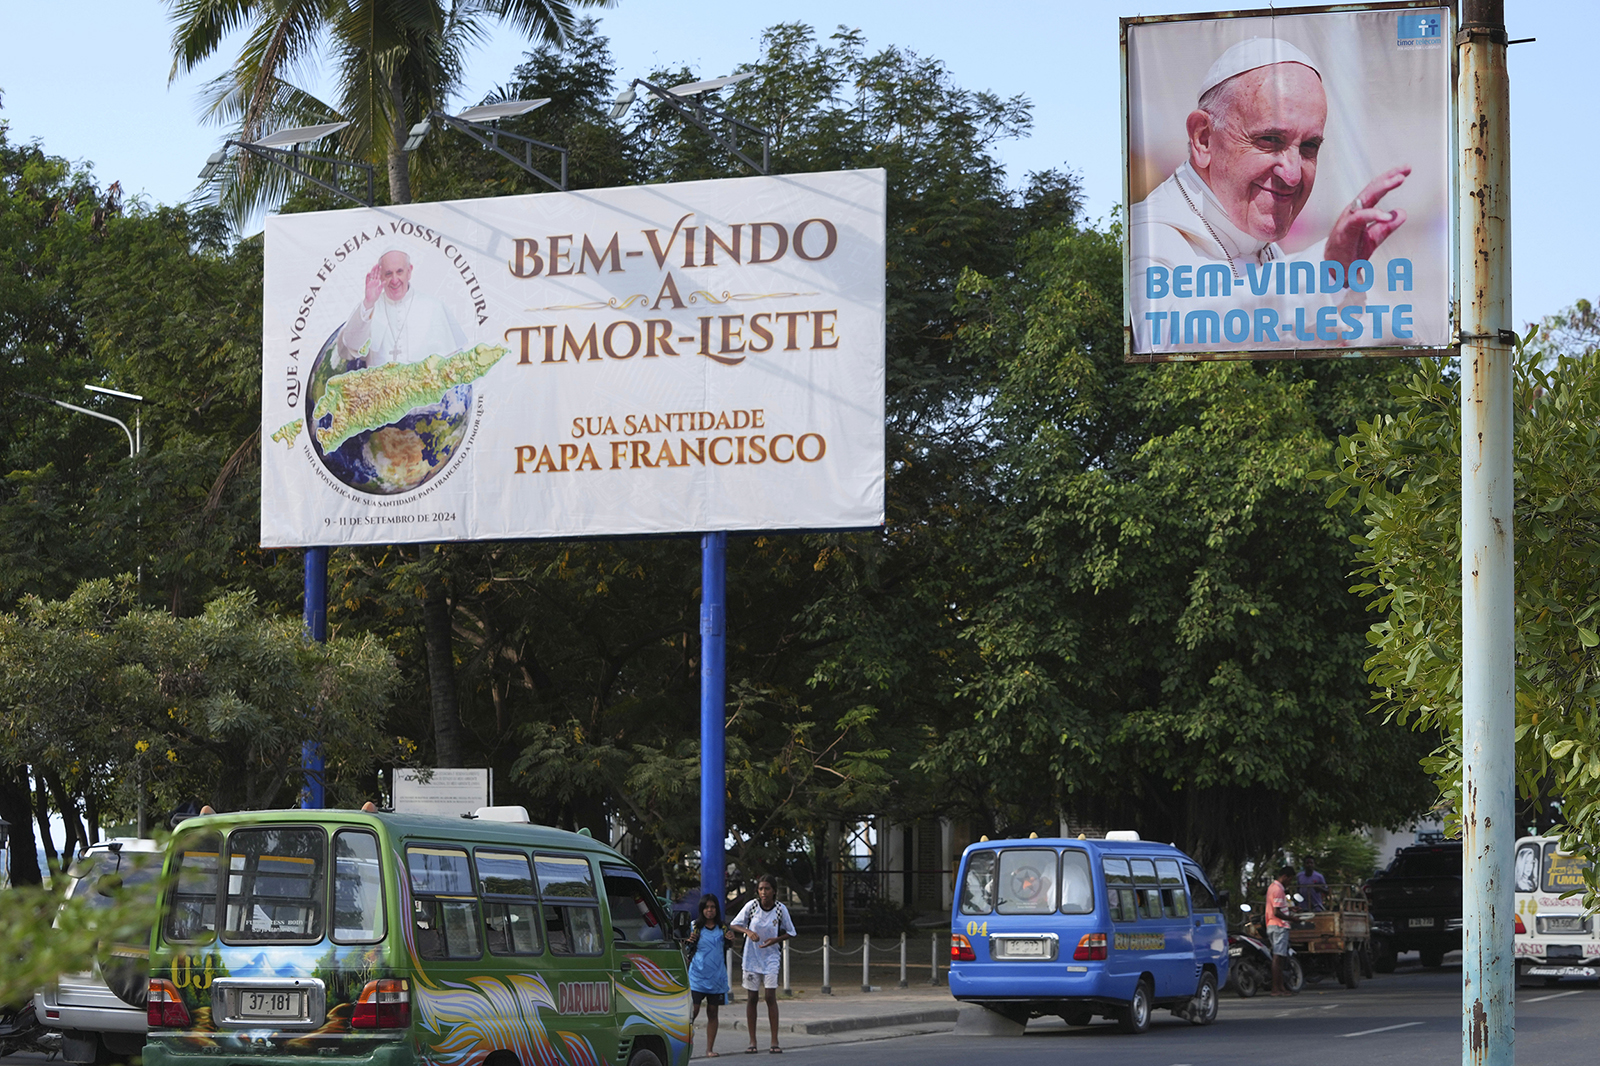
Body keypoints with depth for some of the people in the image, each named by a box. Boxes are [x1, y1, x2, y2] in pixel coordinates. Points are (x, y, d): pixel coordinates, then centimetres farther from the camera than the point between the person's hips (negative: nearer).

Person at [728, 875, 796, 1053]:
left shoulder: (781, 909, -8)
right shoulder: (751, 906, -7)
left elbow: (790, 932, 4)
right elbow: (734, 925, 0)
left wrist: (775, 940, -15)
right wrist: (748, 931, -20)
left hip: (771, 957, -1)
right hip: (751, 958, 1)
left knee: (771, 997, -9)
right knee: (752, 997, 3)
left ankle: (774, 1041, -6)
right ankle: (752, 1041, 9)